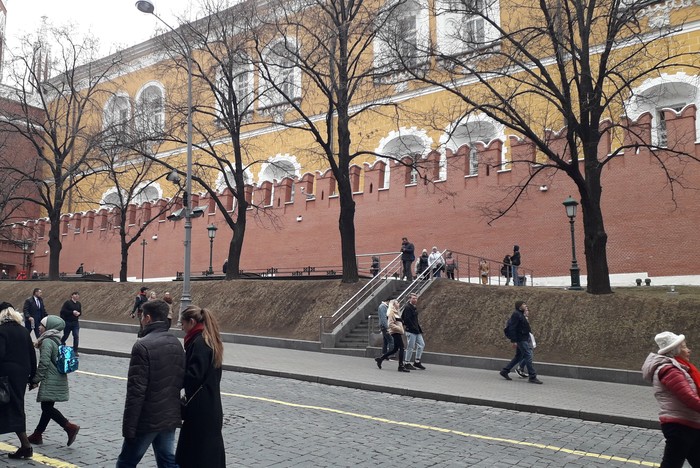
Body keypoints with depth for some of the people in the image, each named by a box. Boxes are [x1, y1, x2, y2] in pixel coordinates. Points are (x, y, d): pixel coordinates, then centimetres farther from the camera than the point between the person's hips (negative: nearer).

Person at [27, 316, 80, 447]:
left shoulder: (47, 342, -15)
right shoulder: (56, 340, 13)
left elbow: (44, 363, -19)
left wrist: (36, 380, -12)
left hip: (50, 382, -9)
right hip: (59, 379, 9)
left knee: (47, 408, -7)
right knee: (48, 407, 14)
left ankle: (70, 427, -15)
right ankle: (37, 435, 24)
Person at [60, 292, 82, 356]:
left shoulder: (79, 304, 8)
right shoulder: (67, 302, -8)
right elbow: (63, 311, -15)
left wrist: (78, 313, -7)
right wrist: (72, 312, -21)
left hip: (75, 322, 4)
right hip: (67, 322, -4)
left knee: (76, 336, -6)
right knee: (65, 336, 8)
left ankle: (75, 351, -1)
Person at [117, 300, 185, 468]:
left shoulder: (142, 345, -16)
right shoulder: (176, 343, 7)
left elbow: (136, 390, -18)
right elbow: (181, 379, 11)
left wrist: (128, 427, -14)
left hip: (147, 419, -6)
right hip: (170, 417, 7)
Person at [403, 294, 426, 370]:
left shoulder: (414, 308, 17)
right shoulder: (407, 307, -12)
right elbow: (407, 319, -20)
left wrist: (419, 329, 12)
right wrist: (414, 328, -20)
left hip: (416, 331, 10)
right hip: (411, 331, -10)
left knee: (421, 344, 10)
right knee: (410, 347, -4)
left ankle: (417, 362, 17)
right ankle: (407, 363, 7)